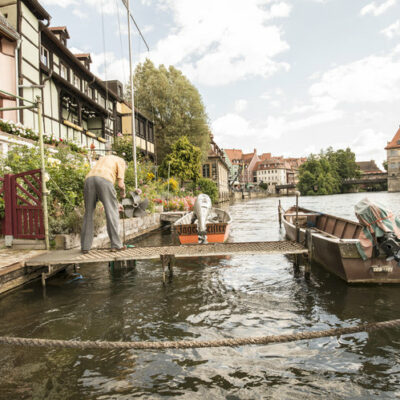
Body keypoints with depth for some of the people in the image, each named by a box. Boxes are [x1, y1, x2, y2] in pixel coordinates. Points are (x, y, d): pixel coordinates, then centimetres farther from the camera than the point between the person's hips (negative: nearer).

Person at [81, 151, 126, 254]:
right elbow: (120, 184, 8)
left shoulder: (103, 159, 41)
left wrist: (114, 204, 39)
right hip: (104, 180, -5)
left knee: (88, 213, 12)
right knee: (112, 213, 3)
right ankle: (116, 245, 3)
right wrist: (123, 193, 30)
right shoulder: (121, 161, 23)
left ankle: (85, 247, 12)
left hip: (89, 179, 5)